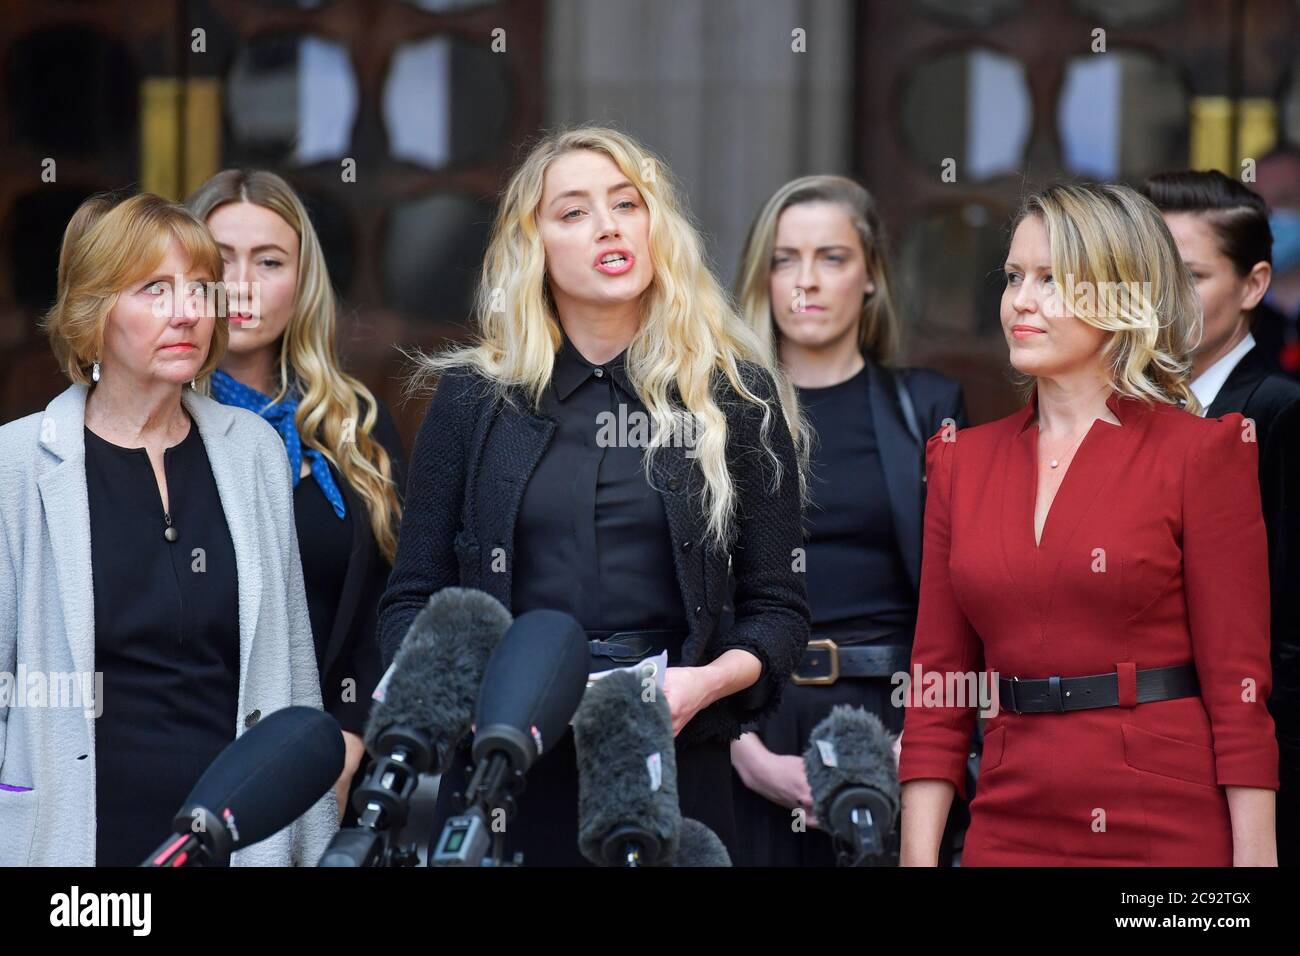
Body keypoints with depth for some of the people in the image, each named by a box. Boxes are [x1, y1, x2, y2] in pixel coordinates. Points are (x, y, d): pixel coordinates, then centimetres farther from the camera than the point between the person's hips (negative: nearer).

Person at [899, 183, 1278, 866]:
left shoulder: (1199, 452, -4)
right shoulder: (963, 460, 9)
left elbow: (1239, 685, -7)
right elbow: (937, 684, 8)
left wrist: (1254, 854, -13)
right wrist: (917, 856, 0)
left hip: (1167, 831, -4)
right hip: (1012, 830, 4)